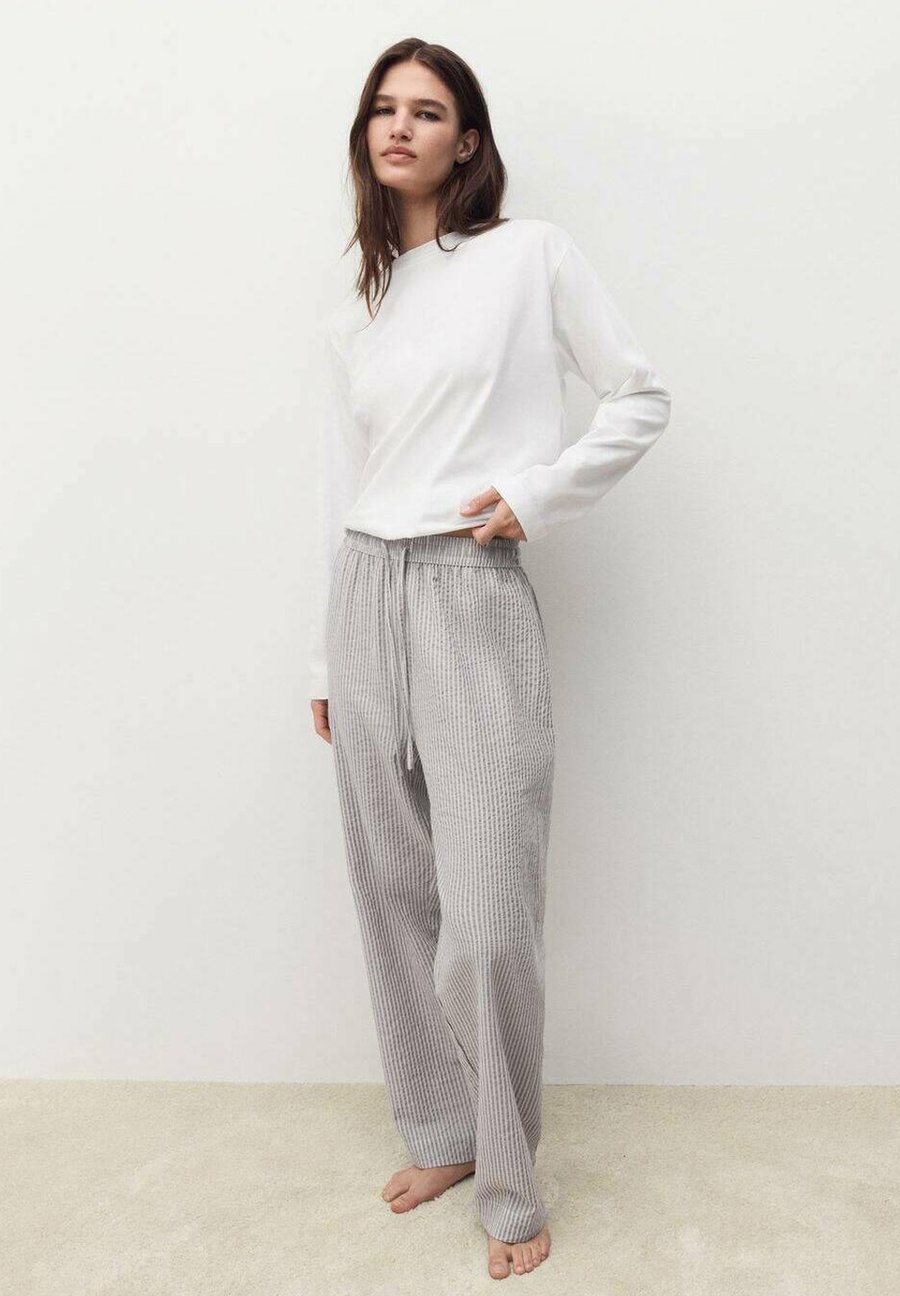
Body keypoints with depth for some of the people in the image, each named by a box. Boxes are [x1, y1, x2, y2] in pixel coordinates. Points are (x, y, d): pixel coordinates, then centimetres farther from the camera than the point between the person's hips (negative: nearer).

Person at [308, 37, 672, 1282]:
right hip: (364, 596, 5)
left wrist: (535, 496, -7)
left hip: (476, 598, -5)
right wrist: (326, 659, 14)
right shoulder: (353, 312, 16)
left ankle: (510, 1187, 15)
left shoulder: (531, 255, 3)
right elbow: (341, 490, 15)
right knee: (394, 892, 10)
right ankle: (441, 1133, 29)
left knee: (486, 921, -6)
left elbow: (642, 399, 4)